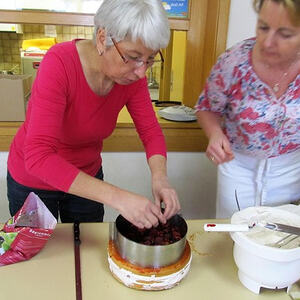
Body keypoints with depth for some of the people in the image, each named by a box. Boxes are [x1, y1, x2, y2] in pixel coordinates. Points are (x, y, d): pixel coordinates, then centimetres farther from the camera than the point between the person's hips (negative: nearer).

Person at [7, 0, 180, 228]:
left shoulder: (133, 75, -18)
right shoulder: (60, 64, -33)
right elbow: (38, 156, -40)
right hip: (33, 182, -3)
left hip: (87, 176, 4)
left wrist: (160, 176, -32)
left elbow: (151, 131, -11)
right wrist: (117, 197, -46)